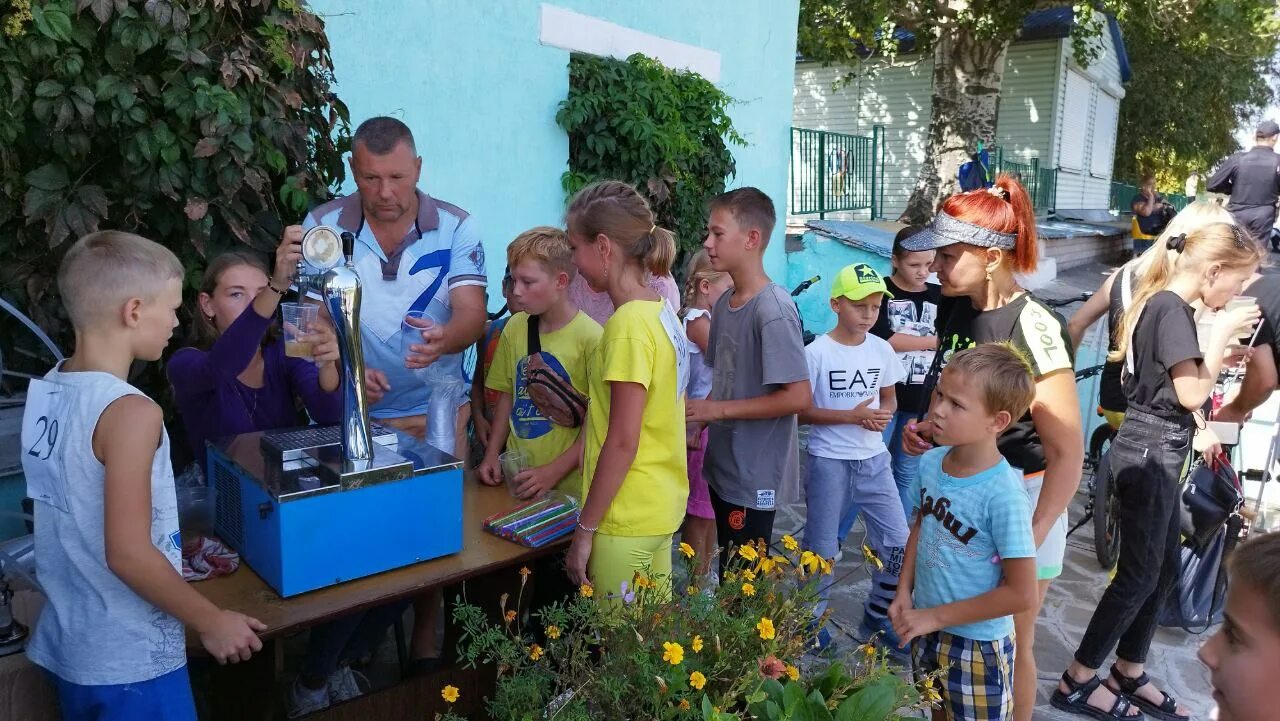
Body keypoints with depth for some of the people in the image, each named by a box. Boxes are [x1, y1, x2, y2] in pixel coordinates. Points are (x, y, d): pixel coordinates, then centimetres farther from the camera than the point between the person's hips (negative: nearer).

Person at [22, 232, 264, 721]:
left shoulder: (44, 392, 0)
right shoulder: (131, 412, -24)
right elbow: (127, 554, -25)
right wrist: (212, 623, -14)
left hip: (64, 644, 8)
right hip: (129, 661, -8)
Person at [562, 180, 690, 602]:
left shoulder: (628, 325, -19)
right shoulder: (661, 312, 7)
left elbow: (622, 442, -20)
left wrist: (585, 528, -13)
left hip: (627, 519, -9)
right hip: (661, 507, 9)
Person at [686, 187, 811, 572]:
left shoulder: (773, 310, -20)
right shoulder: (724, 303, 6)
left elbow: (797, 397, -22)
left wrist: (718, 410, -19)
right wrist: (699, 421, -1)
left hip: (754, 476, -8)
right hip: (723, 466, 8)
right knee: (728, 573, 20)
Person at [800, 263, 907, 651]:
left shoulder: (882, 350, 2)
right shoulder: (817, 352, -13)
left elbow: (889, 400, 14)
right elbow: (801, 411, -11)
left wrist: (883, 415, -9)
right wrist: (852, 416, -20)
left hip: (874, 459, 5)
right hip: (829, 462, -4)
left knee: (897, 542, 7)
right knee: (822, 548, 6)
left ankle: (878, 615, 28)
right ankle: (811, 618, 26)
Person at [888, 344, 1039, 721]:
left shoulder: (1003, 494, -28)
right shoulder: (930, 463, -9)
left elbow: (1021, 593, -22)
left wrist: (936, 616, -17)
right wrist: (904, 593, -2)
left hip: (977, 642, -6)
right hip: (928, 629, 6)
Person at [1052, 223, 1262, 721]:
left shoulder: (1160, 304, 11)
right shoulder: (1173, 310, -17)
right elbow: (1192, 394, -19)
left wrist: (1221, 351, 9)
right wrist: (1222, 331, -12)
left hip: (1155, 448, 10)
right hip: (1150, 450, -10)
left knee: (1164, 569, 16)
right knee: (1140, 574, 0)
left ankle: (1128, 674, 29)